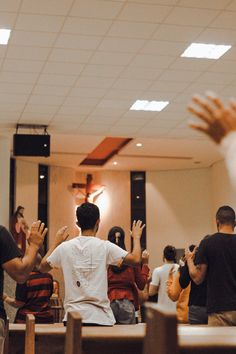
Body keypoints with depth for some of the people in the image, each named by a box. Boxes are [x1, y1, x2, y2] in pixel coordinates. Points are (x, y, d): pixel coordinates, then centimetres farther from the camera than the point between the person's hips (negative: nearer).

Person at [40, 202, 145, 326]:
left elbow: (43, 267, 16)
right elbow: (136, 259, -10)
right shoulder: (105, 247, -7)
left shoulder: (64, 247, 1)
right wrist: (136, 237, 8)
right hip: (100, 318, -2)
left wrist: (57, 242, 26)